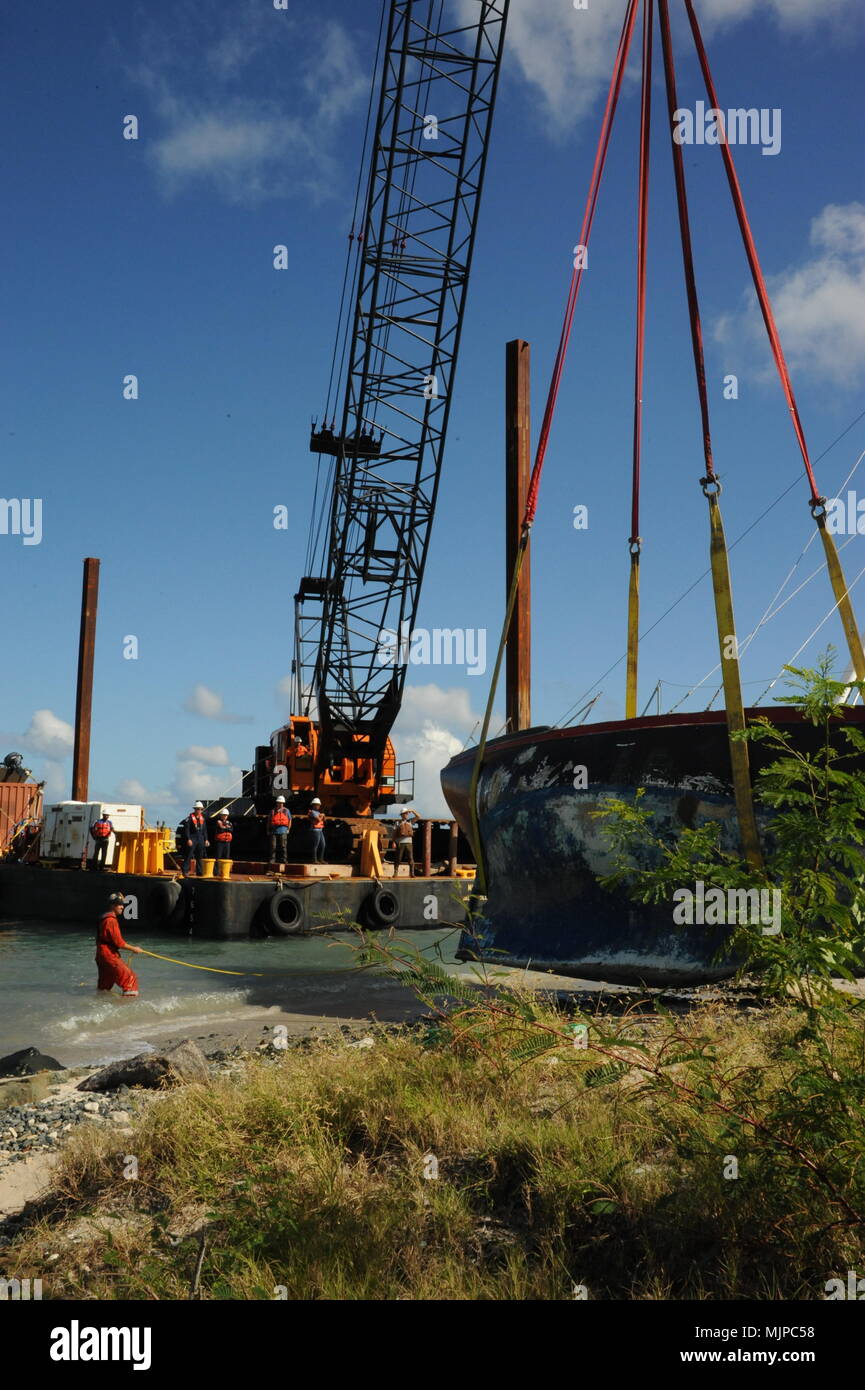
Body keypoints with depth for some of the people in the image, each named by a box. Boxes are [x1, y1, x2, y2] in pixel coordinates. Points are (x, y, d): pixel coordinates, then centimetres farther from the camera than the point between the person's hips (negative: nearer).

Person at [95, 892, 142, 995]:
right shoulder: (111, 920, -17)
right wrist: (134, 949, -9)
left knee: (105, 984, 23)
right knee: (131, 979, -15)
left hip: (102, 956, 11)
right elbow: (118, 942, -19)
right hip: (109, 956, -11)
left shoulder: (105, 918, 15)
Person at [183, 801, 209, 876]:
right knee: (189, 856, -7)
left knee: (200, 857, 10)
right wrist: (188, 839, -17)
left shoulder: (202, 817, 11)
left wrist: (206, 839, 10)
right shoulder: (190, 817, -7)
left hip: (200, 839, 6)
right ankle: (185, 871, -5)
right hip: (192, 839, -6)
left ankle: (200, 872, 16)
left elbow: (204, 829, 15)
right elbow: (186, 829, -11)